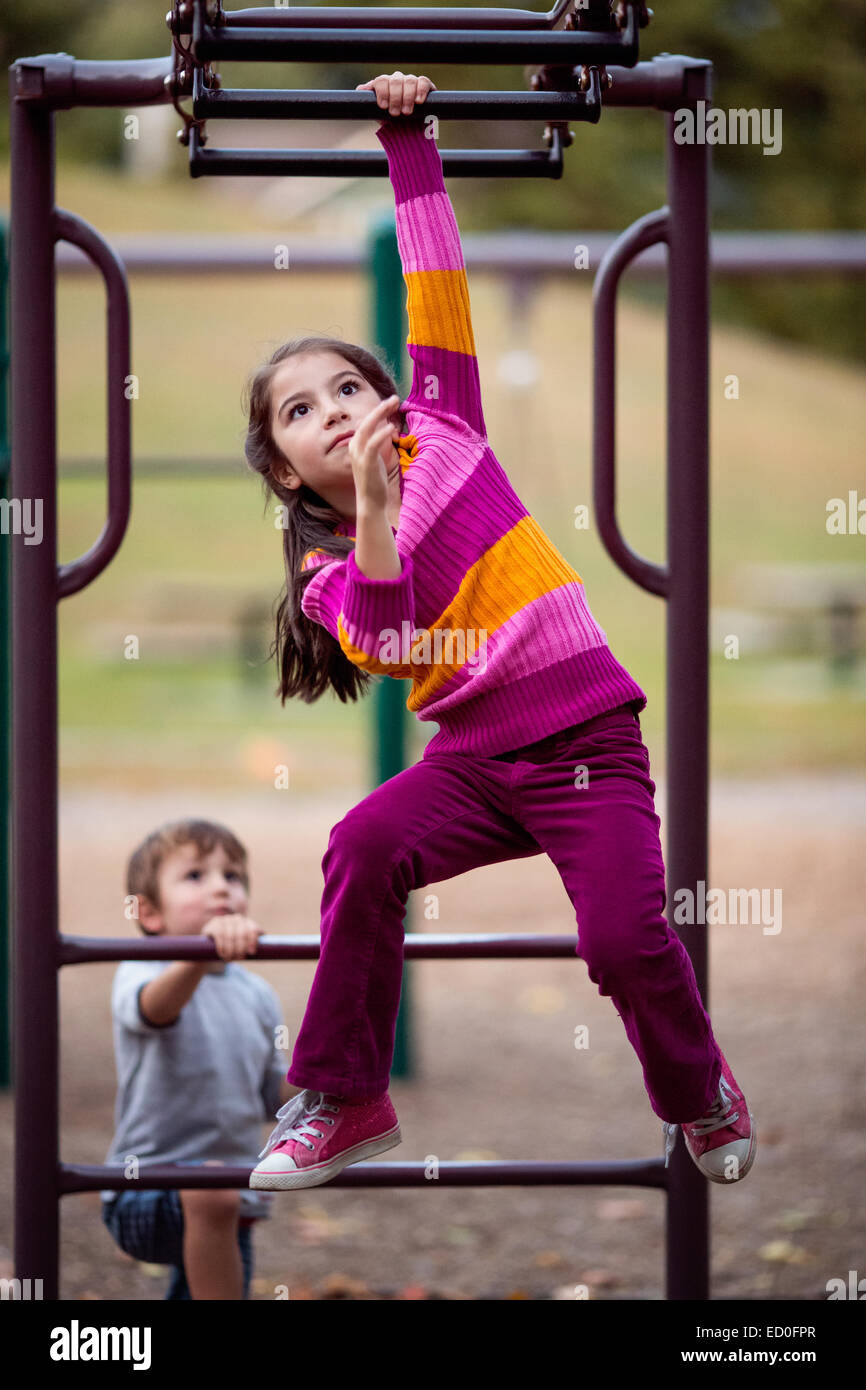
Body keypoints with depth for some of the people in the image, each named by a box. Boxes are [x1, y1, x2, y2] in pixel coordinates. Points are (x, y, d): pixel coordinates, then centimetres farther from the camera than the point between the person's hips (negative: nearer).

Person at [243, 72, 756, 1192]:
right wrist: (373, 509, -23)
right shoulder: (330, 572, 5)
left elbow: (436, 282, 2)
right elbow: (382, 647, -16)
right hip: (474, 759, 2)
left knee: (624, 938, -19)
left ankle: (700, 1096, 12)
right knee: (366, 846, -25)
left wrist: (409, 143, -3)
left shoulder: (442, 432, 4)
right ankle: (342, 1101, -12)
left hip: (586, 741, -2)